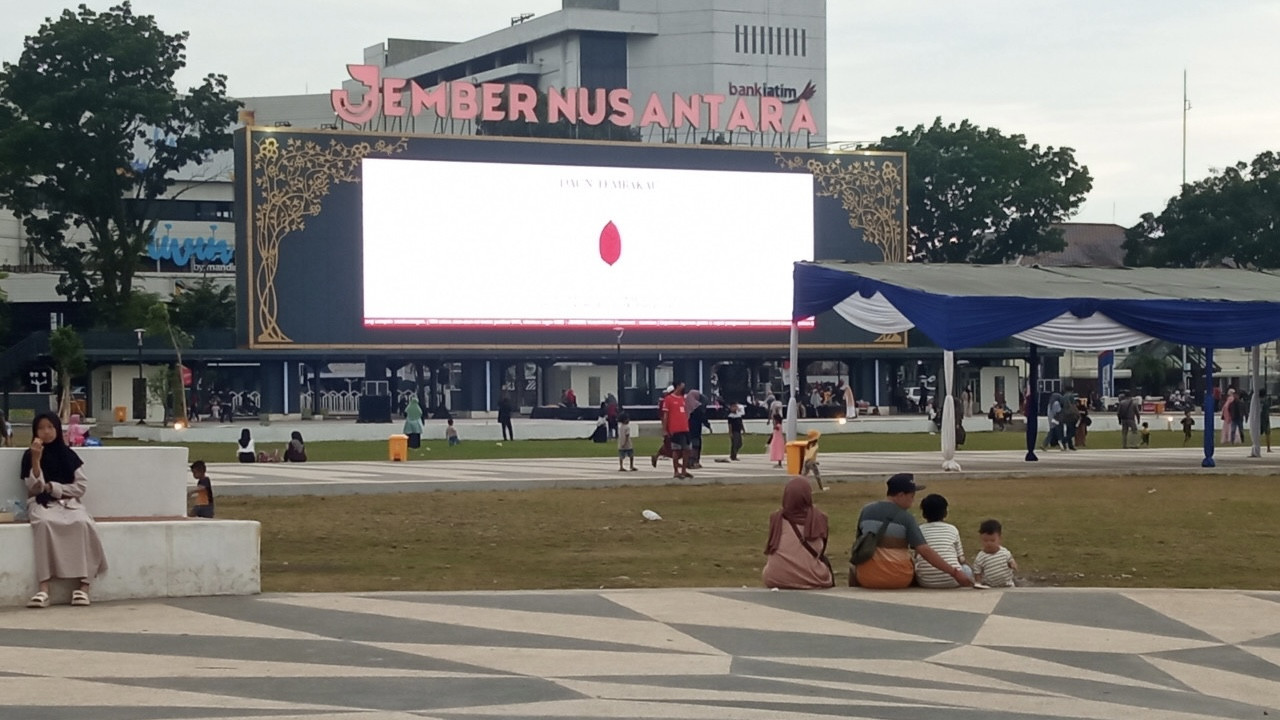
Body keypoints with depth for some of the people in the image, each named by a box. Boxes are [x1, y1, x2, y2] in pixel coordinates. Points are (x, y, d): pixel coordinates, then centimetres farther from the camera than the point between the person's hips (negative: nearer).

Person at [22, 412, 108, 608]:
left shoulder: (68, 454, 10)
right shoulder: (29, 455, 5)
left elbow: (81, 486, 4)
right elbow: (35, 487, -6)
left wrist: (53, 487, -5)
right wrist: (36, 459, -16)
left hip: (69, 501, 2)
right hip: (41, 503, -2)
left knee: (83, 523, -34)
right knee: (44, 523, -39)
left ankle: (83, 585, -36)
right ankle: (43, 588, -46)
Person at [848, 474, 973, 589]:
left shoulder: (866, 510, 2)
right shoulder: (906, 518, -8)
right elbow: (924, 550, -16)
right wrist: (954, 573, -18)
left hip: (867, 578, 2)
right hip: (898, 579, -2)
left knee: (853, 566, 36)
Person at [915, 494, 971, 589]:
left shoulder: (919, 530, 7)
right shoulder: (952, 529, 8)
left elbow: (916, 557, 6)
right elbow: (961, 559, 10)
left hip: (925, 582, 0)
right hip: (951, 581, 0)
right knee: (966, 569, 32)